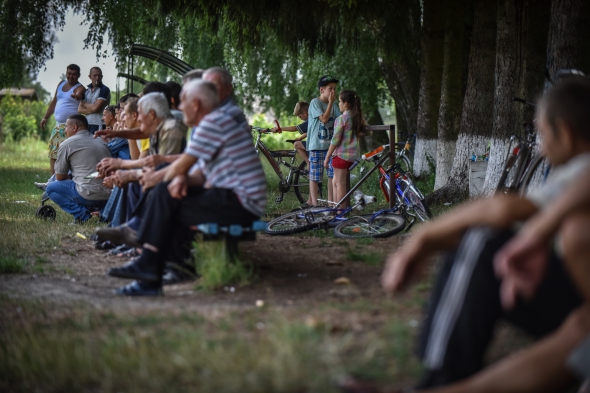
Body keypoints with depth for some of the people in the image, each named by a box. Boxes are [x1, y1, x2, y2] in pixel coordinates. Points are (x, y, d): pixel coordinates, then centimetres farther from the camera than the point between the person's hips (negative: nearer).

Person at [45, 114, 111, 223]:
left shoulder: (66, 144, 1)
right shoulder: (102, 142, 18)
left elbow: (60, 177, 5)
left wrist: (70, 180, 28)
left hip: (89, 196, -7)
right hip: (109, 197, 7)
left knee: (51, 188, 13)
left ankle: (81, 213, -6)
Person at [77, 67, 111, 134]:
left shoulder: (104, 90, -3)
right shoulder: (86, 91, 16)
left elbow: (96, 108, -11)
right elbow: (80, 109, 7)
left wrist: (85, 104, 6)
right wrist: (91, 110, -9)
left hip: (99, 125, -6)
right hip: (87, 124, 6)